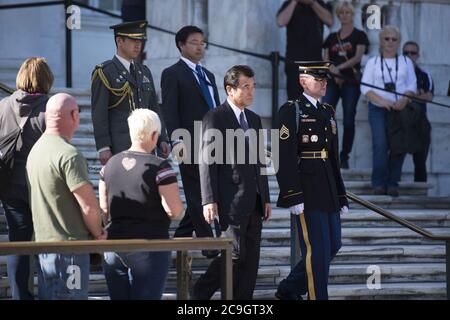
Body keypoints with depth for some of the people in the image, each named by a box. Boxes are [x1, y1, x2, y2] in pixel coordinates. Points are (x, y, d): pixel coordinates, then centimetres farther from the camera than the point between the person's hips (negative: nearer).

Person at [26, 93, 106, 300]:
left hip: (43, 242, 9)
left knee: (48, 296, 14)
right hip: (68, 245, -9)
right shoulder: (69, 155, -17)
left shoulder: (36, 149, 11)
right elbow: (89, 206, -19)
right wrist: (98, 234, 0)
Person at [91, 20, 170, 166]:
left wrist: (162, 140, 10)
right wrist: (103, 148, -15)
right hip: (118, 147, -6)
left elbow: (154, 108, 20)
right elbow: (99, 113, -8)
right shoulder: (104, 73, -3)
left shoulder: (144, 72, 18)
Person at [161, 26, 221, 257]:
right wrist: (177, 141, -20)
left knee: (200, 195, 8)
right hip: (191, 145, -7)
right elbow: (169, 112, -9)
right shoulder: (173, 74, -1)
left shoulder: (208, 75, 22)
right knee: (197, 196, -5)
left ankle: (180, 238, 18)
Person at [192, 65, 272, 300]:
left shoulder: (254, 119, 17)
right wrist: (209, 201, -17)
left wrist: (265, 198, 17)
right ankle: (200, 293, 4)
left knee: (251, 258, 5)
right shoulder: (215, 118, -6)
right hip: (231, 201, -7)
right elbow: (207, 162, -11)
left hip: (254, 202, 7)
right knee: (235, 253, -10)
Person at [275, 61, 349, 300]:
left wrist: (341, 196, 16)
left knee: (333, 245, 11)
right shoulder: (291, 111, -8)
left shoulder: (328, 112, 16)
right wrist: (293, 197, -20)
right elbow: (284, 158, -14)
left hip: (328, 190, 8)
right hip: (306, 190, -8)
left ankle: (289, 290, 23)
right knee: (317, 249, -7)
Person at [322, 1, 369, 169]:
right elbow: (326, 60, 10)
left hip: (351, 81, -3)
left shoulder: (359, 35, 6)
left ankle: (344, 157, 3)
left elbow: (358, 57, -7)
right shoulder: (332, 37, 16)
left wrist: (339, 67, -16)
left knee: (348, 120, -3)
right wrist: (332, 70, -10)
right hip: (333, 81, 3)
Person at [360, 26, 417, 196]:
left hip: (401, 110, 2)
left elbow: (412, 85, 7)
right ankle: (379, 184, -14)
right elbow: (365, 87, 2)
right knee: (380, 143, -18)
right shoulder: (373, 62, 12)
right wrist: (382, 101, -14)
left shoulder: (406, 62, 16)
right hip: (378, 109, -2)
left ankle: (392, 184, 1)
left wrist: (404, 100, -13)